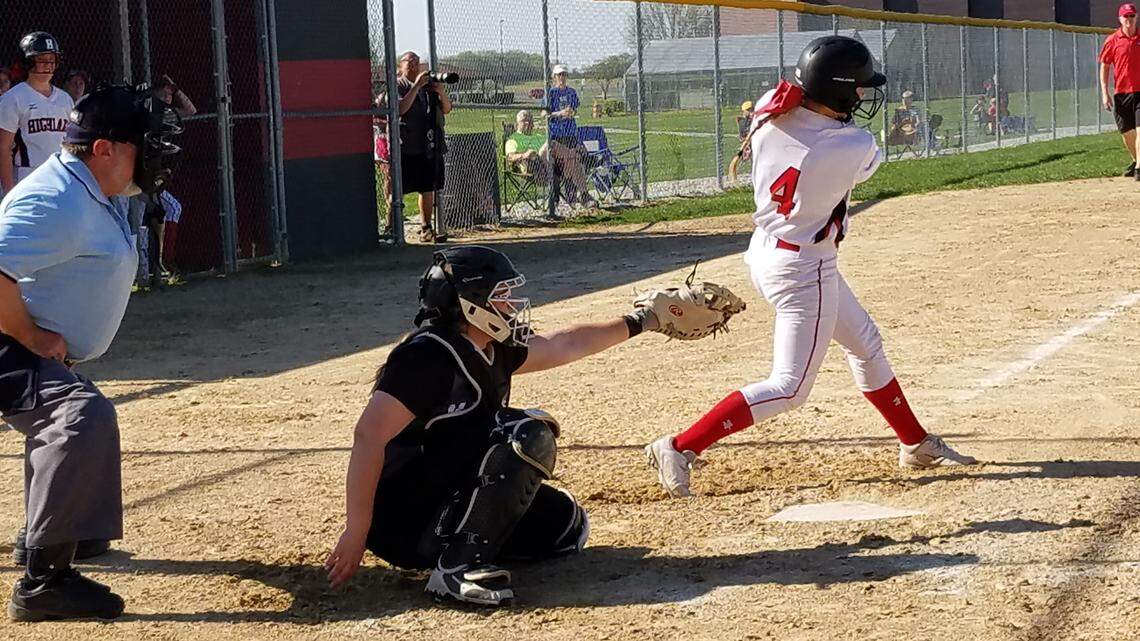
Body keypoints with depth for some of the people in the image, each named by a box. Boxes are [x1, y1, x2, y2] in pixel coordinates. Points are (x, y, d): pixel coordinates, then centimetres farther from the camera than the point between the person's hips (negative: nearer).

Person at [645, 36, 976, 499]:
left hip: (765, 252, 9)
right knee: (789, 387, -1)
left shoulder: (769, 110, -10)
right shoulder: (856, 148, -23)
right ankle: (680, 448, -5)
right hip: (805, 272, -9)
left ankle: (915, 444, 37)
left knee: (865, 342, 22)